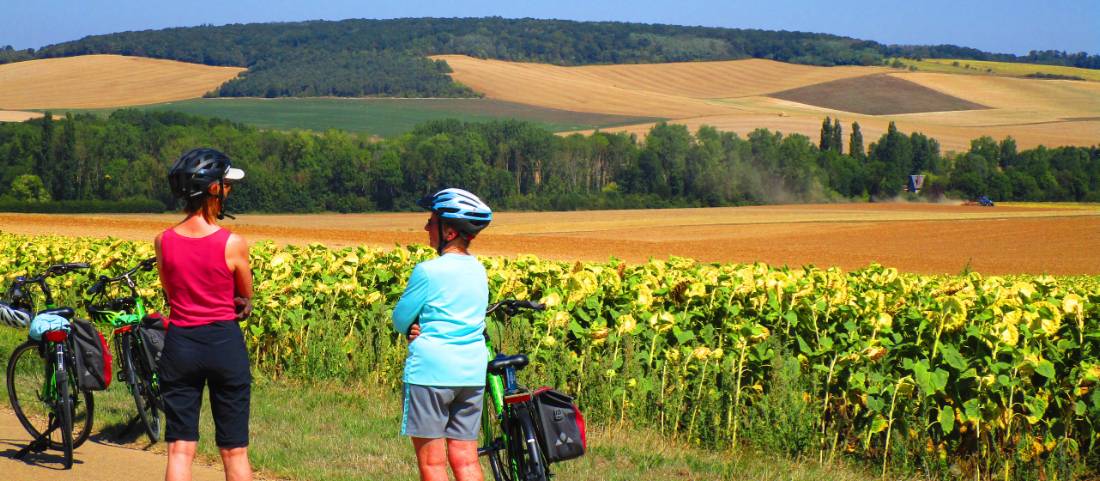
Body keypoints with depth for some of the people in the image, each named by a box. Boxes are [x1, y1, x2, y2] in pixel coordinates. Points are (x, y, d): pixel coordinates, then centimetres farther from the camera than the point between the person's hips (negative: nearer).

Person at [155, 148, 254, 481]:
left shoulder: (163, 241, -2)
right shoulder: (233, 244, -12)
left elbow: (169, 294, 10)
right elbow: (246, 298, 3)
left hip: (180, 344, 2)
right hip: (225, 343, -2)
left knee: (179, 450, 5)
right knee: (235, 452, 8)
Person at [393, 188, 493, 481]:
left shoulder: (429, 271, -13)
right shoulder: (479, 270, 8)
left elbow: (400, 319, -6)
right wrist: (425, 328, 1)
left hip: (431, 370, -7)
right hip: (473, 373, 7)